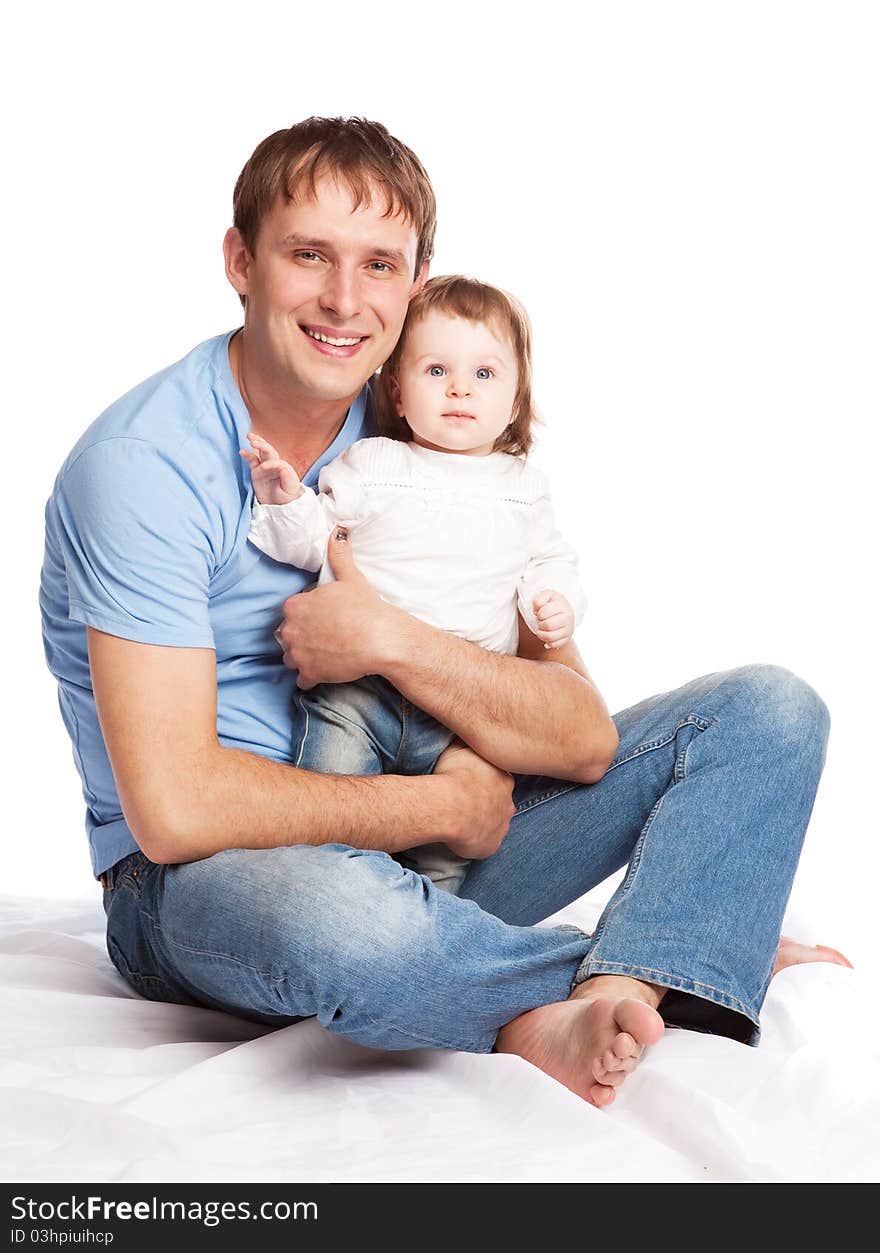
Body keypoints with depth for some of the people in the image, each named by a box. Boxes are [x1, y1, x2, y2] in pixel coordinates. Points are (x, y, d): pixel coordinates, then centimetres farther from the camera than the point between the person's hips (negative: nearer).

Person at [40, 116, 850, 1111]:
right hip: (195, 881, -5)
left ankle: (607, 1001, -30)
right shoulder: (144, 463, -16)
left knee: (769, 710, -5)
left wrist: (388, 641, -22)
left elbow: (584, 738, -6)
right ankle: (663, 968, -15)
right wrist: (444, 804, -15)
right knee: (340, 915, -44)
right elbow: (172, 810, -24)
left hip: (419, 859, 6)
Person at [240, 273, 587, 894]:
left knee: (448, 855, -4)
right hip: (356, 690, -1)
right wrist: (284, 499, -12)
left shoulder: (525, 488, 12)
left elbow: (550, 560, 20)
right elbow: (315, 539, 7)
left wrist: (556, 602, 0)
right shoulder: (369, 464, 6)